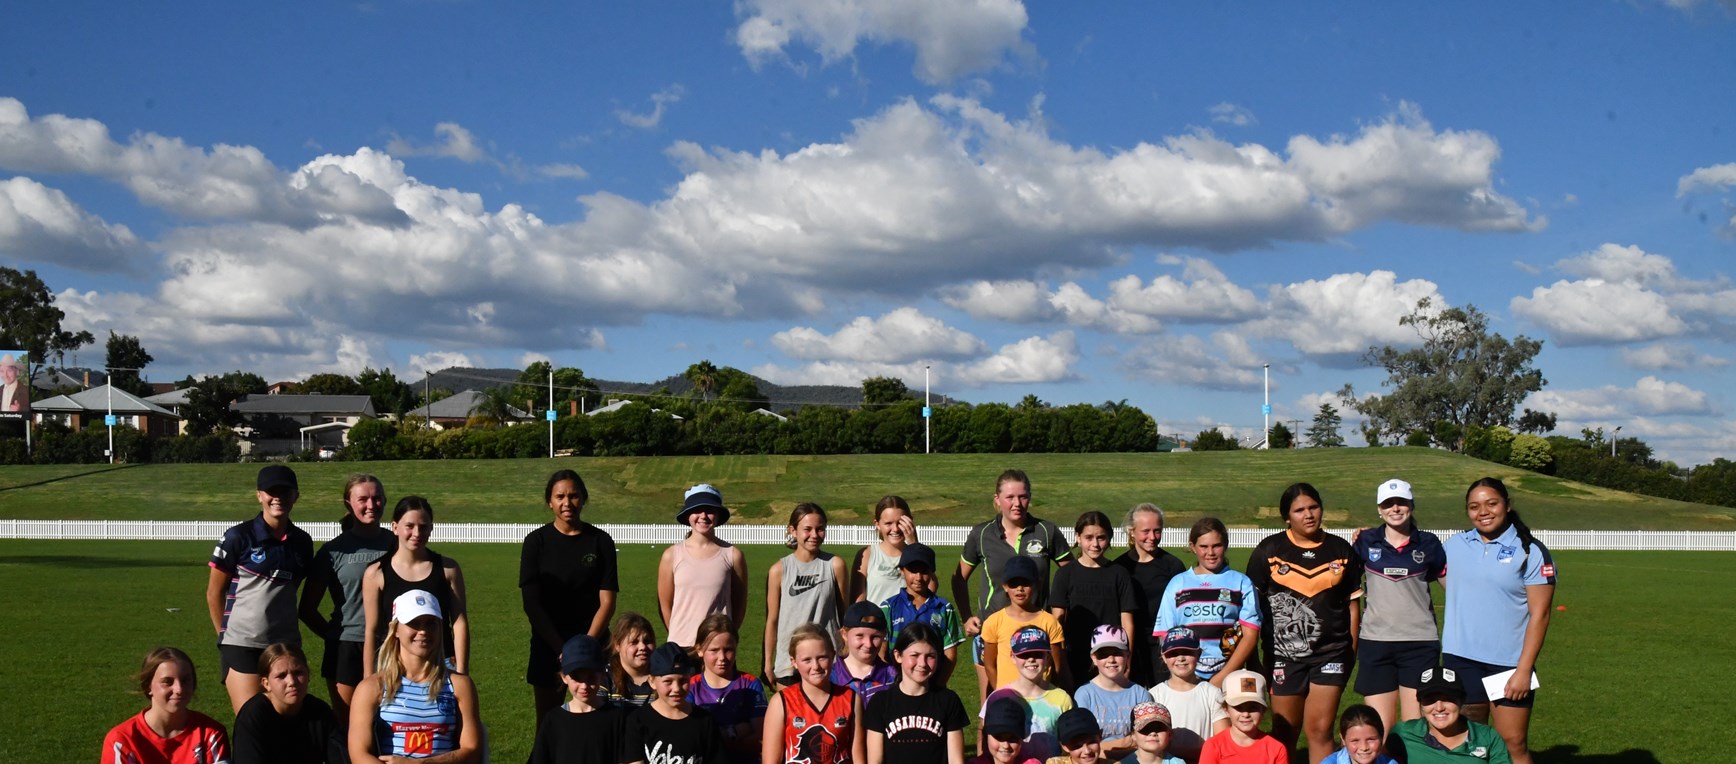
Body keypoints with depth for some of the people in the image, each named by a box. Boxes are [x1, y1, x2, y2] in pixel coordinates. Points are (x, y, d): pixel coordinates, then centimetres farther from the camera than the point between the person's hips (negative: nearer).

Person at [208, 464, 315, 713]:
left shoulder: (302, 541, 6)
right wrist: (226, 635, 4)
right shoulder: (238, 537, -6)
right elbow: (214, 593, 0)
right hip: (242, 644, -4)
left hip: (286, 644, 4)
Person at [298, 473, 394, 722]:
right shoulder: (333, 550, 1)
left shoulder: (396, 544, 5)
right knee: (344, 724, 6)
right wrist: (333, 635, 4)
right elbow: (307, 608, 8)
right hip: (347, 647, -1)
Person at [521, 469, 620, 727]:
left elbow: (607, 603, -2)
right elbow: (531, 602, -5)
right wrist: (562, 650, -13)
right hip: (548, 647, 0)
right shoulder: (537, 541, -1)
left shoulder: (600, 541, 0)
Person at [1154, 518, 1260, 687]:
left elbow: (1250, 635, 2)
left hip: (1230, 678, -1)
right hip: (1187, 679, 1)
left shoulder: (1241, 583, 9)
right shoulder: (1177, 584, 14)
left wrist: (1221, 678, -7)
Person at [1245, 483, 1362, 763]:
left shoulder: (1342, 550, 5)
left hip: (1331, 653, 0)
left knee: (1320, 729, -5)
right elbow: (1252, 602, 2)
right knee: (1284, 733, 7)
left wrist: (1352, 650, 8)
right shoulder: (1268, 550, 0)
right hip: (1284, 654, 0)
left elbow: (1351, 604, 10)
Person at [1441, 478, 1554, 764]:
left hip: (1509, 663, -3)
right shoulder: (1454, 546, 6)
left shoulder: (1530, 552, -5)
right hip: (1461, 661, 3)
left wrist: (1524, 669, -12)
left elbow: (1539, 614, -8)